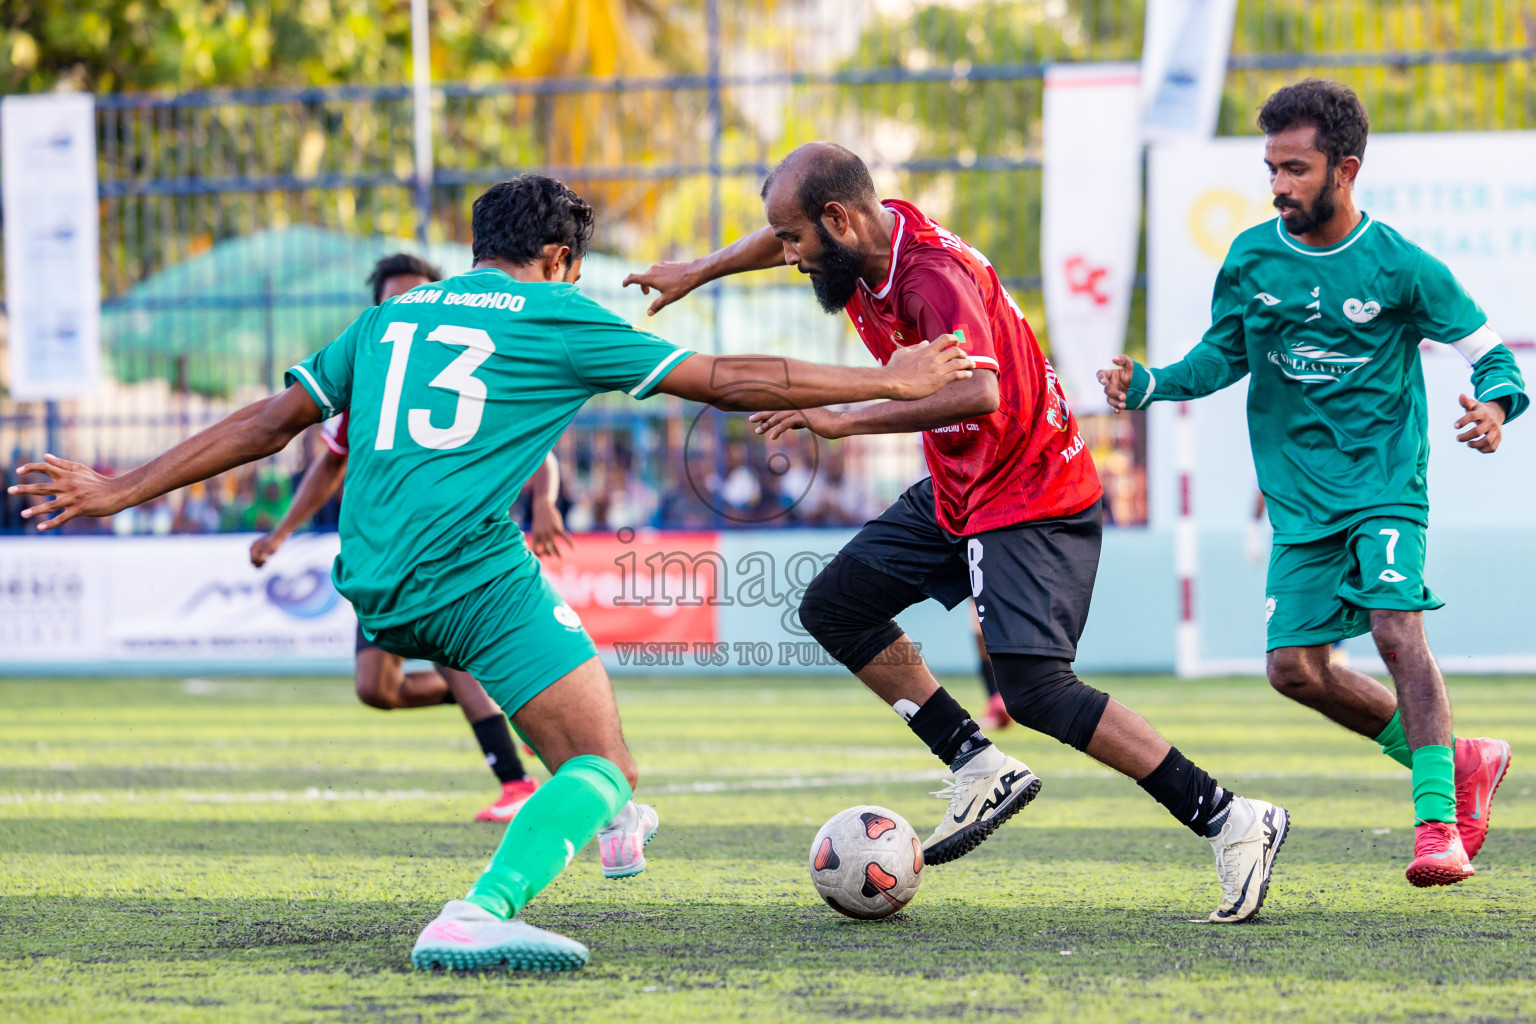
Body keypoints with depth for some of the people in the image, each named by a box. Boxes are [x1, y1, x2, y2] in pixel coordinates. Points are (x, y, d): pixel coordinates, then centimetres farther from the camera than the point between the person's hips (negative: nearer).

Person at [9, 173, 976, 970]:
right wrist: (892, 382, 14)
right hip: (472, 568, -7)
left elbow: (270, 420, 21)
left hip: (376, 586, 7)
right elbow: (725, 381, 7)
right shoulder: (553, 317, 7)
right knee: (600, 759, -8)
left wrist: (118, 492, 27)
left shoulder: (389, 317, 22)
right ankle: (480, 913, -32)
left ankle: (613, 812, 37)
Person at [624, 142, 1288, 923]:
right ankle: (981, 769, 11)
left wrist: (845, 420, -41)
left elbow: (977, 391, -44)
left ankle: (1229, 821, -17)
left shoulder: (934, 274, -27)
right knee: (833, 606, 10)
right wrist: (698, 273, 37)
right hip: (956, 492, 10)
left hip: (1031, 498, -10)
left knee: (1035, 689, -20)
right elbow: (783, 236, 25)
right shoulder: (865, 239, 0)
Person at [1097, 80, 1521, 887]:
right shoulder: (1251, 260, 1)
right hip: (1299, 495, 4)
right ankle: (1461, 763, 17)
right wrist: (1146, 385, -2)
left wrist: (1495, 405, -23)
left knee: (1396, 627, -23)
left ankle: (1438, 824, -18)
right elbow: (1221, 357, 14)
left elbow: (1488, 350, -2)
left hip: (1386, 482, -4)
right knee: (1296, 667, -1)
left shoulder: (1400, 267, -9)